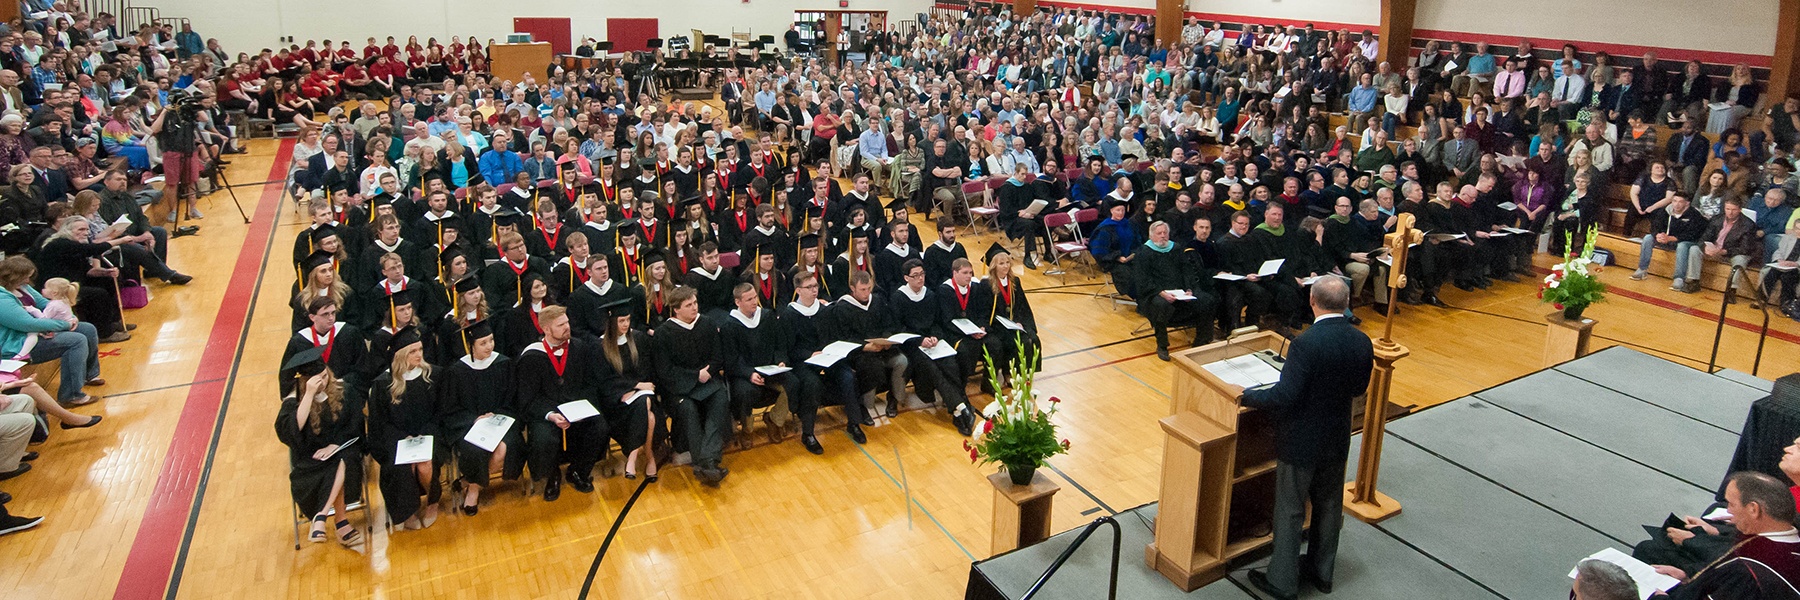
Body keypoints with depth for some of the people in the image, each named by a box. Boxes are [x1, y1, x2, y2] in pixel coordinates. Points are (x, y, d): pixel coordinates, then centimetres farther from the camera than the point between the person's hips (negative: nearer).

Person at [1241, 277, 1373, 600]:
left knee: (1290, 511, 8)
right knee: (1329, 505, 22)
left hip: (1300, 441, -6)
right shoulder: (1362, 343, -7)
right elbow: (1358, 388, 7)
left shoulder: (1305, 343, -27)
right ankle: (1322, 571, 38)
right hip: (1337, 440, 6)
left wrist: (1247, 397, -12)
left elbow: (1285, 395, -27)